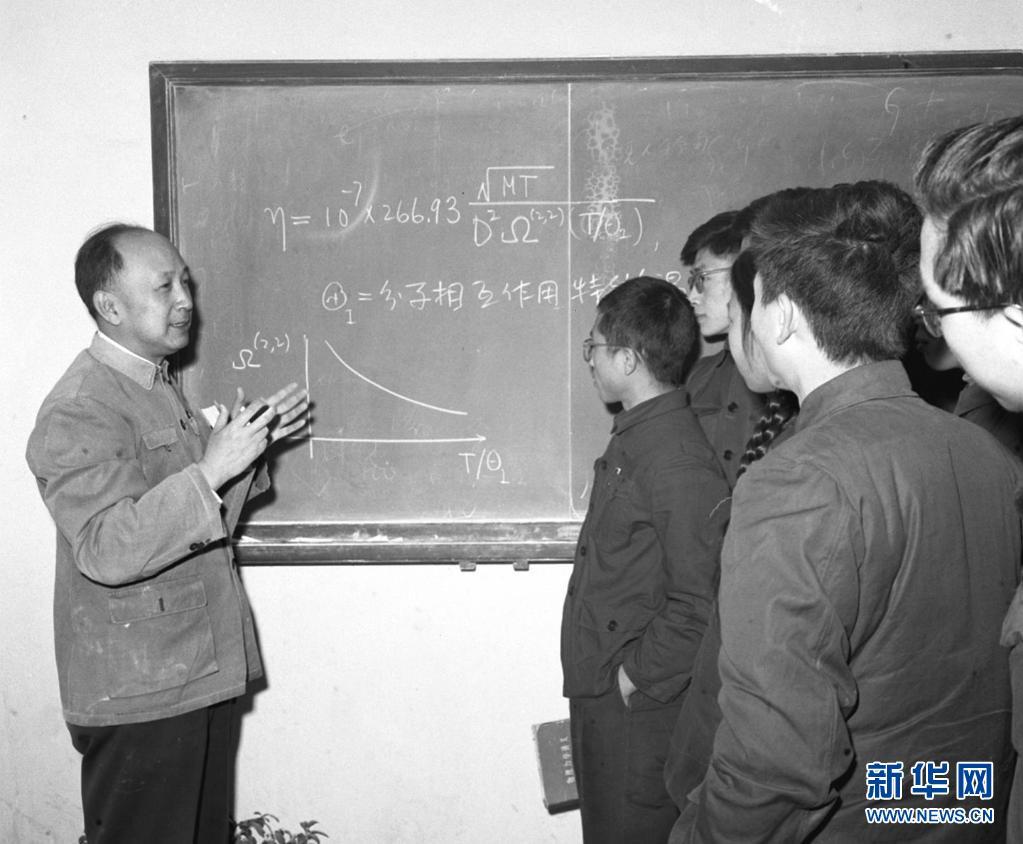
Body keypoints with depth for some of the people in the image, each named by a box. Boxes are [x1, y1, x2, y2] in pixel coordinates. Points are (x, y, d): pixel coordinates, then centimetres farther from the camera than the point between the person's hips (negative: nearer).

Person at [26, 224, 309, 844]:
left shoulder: (163, 387, 12)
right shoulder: (76, 414, -18)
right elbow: (106, 550, -29)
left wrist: (251, 443, 3)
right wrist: (211, 471, -33)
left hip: (203, 672, 9)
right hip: (136, 697, -9)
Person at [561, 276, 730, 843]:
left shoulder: (681, 467, -23)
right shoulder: (631, 439, 7)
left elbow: (696, 608, -25)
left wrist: (636, 676, -15)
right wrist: (597, 678, 12)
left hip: (639, 710, -9)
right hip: (597, 692, 9)